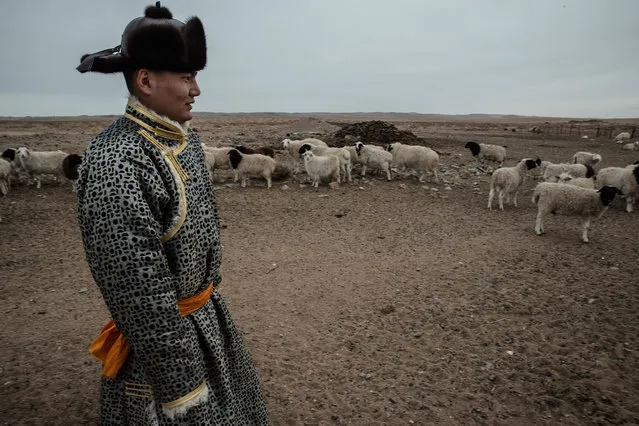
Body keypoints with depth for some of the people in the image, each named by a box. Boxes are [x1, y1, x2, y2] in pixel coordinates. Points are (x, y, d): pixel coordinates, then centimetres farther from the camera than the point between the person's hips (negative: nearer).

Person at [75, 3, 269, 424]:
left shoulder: (185, 139, 1)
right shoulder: (116, 160, -27)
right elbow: (136, 285, -28)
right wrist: (179, 383, -22)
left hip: (209, 312, 8)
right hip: (159, 332, -8)